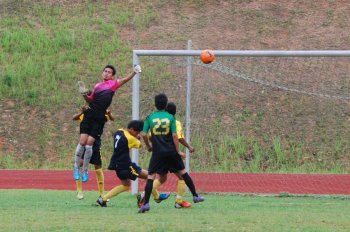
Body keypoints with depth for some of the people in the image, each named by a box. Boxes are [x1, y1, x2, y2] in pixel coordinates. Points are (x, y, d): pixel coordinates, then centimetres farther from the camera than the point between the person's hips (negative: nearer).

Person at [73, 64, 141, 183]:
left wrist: (134, 72, -22)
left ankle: (85, 170, 10)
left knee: (89, 144, -6)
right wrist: (84, 94, 7)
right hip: (89, 115, 3)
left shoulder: (113, 84, 9)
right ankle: (76, 168, 10)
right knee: (82, 142, -6)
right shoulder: (98, 86, 19)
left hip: (99, 119, -3)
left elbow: (126, 79, -5)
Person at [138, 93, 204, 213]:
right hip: (171, 151, 1)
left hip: (157, 152, -1)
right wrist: (178, 151, -1)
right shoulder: (170, 117, -3)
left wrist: (148, 146, 15)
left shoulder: (150, 118, -2)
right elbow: (174, 135, -7)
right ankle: (195, 196, 23)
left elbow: (144, 134, -4)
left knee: (151, 176, 0)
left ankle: (146, 203, -12)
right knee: (182, 172, 15)